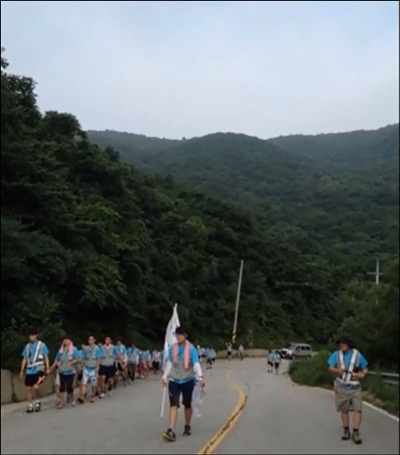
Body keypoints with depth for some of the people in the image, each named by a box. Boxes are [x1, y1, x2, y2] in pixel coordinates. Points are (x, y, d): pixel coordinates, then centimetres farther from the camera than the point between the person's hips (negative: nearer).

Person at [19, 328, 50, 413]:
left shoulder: (42, 345, 0)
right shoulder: (27, 346, 10)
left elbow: (46, 357, 1)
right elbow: (24, 359, 14)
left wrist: (48, 369, -6)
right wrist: (22, 370, 9)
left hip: (39, 369, -5)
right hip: (29, 371, 5)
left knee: (36, 386, -19)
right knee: (29, 388, 4)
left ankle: (38, 402, 5)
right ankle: (30, 406, 15)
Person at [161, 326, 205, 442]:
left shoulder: (191, 348, -9)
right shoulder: (172, 348, 1)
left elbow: (196, 363, -15)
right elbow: (169, 364, 10)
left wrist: (200, 377, -28)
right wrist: (165, 377, 10)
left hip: (188, 380, -2)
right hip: (174, 380, 2)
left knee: (187, 404, 12)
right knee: (173, 404, -10)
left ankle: (187, 427, 31)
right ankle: (171, 431, -17)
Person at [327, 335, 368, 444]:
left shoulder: (357, 354, -3)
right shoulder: (336, 354, -2)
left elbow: (365, 368, 5)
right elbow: (330, 367, -9)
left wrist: (363, 373, -17)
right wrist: (337, 370, -30)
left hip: (355, 387, 0)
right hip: (342, 387, 1)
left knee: (357, 409, -9)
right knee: (344, 410, 8)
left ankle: (356, 433, -3)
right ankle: (346, 431, 22)